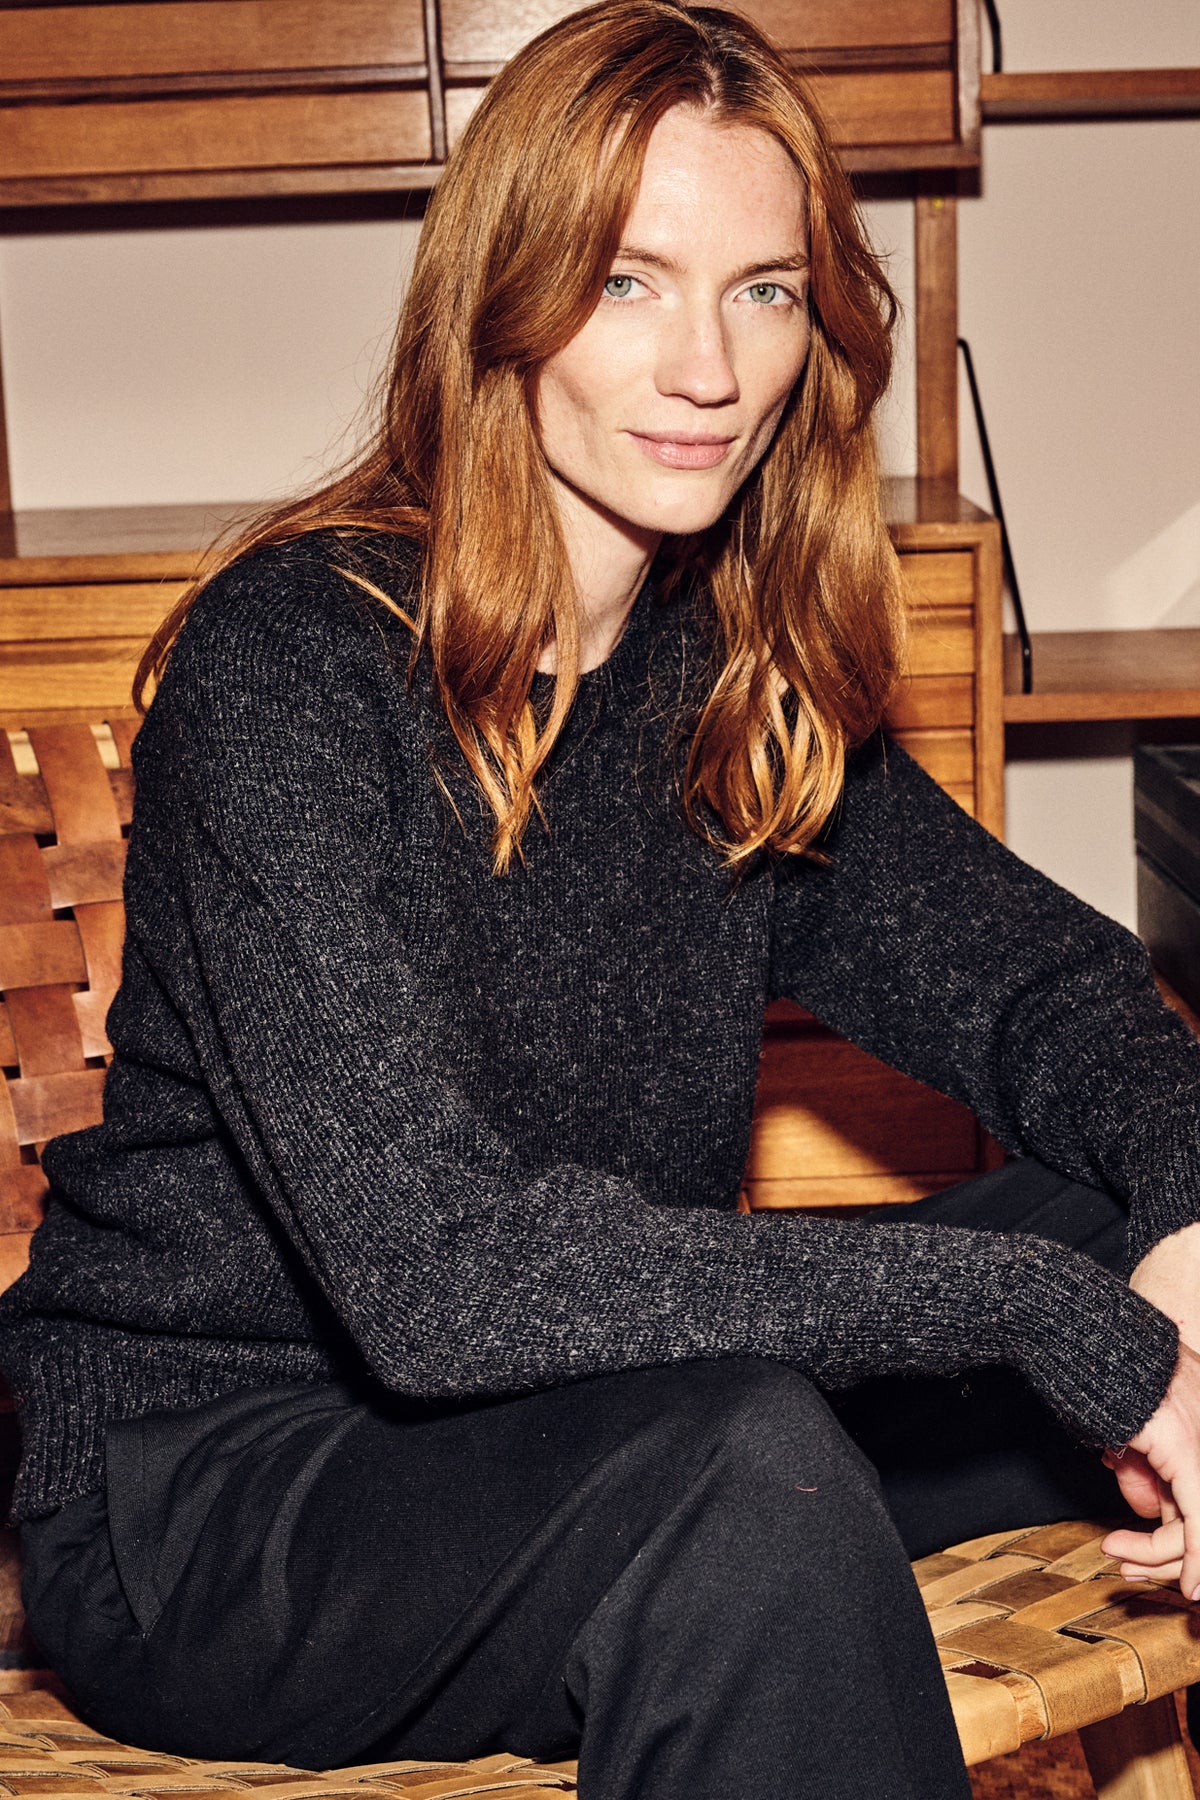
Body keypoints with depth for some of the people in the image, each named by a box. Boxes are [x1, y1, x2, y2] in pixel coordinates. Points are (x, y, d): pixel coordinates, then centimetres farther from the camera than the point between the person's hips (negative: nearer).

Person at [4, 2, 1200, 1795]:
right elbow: (437, 1272, -29)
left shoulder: (740, 665, 2)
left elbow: (1019, 962, 4)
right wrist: (1053, 1319, -30)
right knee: (743, 1460, -34)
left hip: (597, 1428, 7)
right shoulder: (292, 662, -21)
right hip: (214, 1482, -6)